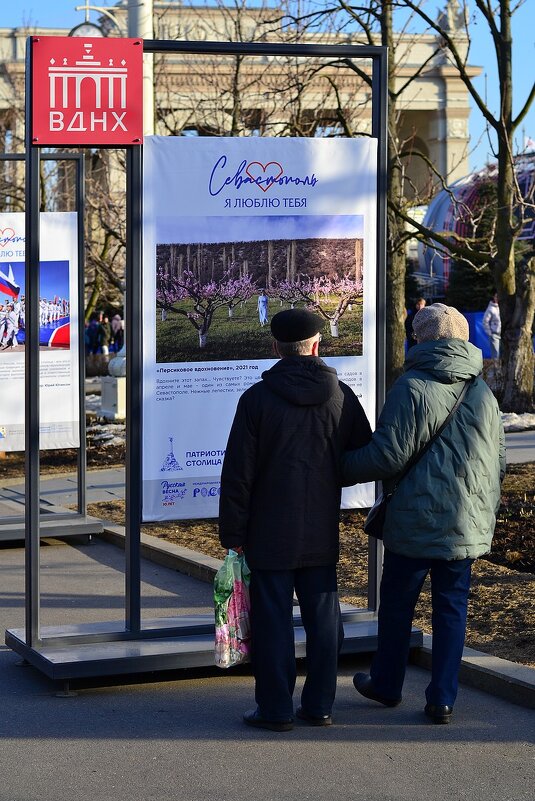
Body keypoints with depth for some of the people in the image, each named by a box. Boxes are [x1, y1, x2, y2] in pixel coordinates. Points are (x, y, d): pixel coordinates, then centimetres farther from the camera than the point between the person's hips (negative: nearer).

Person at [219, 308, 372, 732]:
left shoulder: (258, 398, -9)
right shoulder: (342, 396, 0)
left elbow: (238, 472, -9)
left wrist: (233, 533, -2)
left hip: (270, 535, -3)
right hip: (322, 536, 3)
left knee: (273, 621, 2)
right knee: (323, 618, 11)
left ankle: (276, 709, 6)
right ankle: (319, 705, 17)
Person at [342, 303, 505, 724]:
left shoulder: (412, 386, -13)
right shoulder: (483, 393, 6)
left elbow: (389, 454, -16)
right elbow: (499, 462, 13)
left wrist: (341, 468, -3)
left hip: (415, 523, -4)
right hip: (467, 526, 4)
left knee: (397, 603, 13)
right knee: (452, 608, 11)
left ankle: (387, 684, 28)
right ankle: (443, 699, 11)